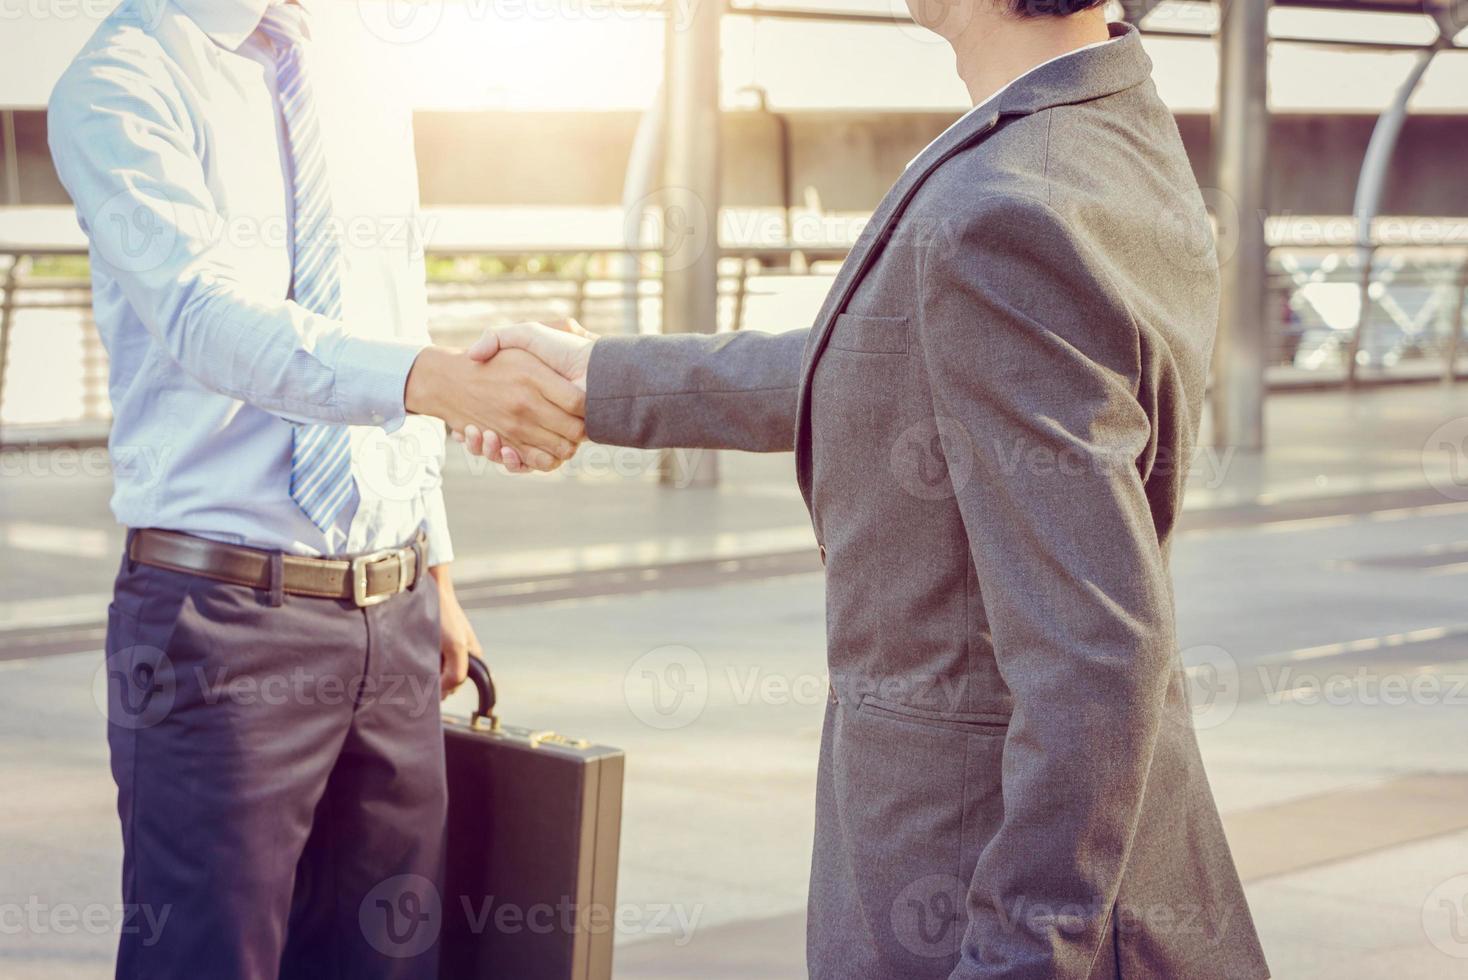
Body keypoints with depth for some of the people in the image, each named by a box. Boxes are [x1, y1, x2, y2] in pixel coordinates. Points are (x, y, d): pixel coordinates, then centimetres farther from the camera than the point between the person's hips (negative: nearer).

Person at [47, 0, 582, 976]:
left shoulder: (370, 87, 13)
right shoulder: (122, 83, -8)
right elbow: (208, 318, -24)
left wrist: (437, 573, 15)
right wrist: (438, 380, -39)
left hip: (391, 616, 6)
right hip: (224, 612, -6)